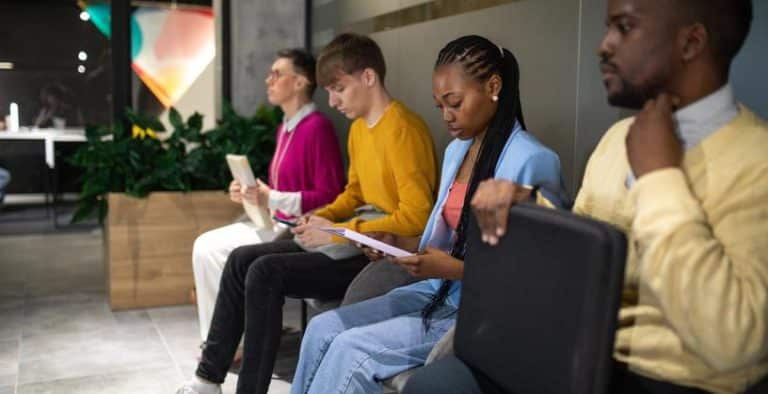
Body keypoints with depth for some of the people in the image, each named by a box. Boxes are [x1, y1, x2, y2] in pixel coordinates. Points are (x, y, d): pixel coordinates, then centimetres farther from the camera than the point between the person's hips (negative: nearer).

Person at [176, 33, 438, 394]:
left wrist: (338, 232, -20)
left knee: (266, 272, -22)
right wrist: (321, 218, 3)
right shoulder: (358, 128, 12)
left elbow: (416, 218, -24)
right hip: (357, 238, 10)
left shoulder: (402, 130, -18)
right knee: (242, 260, 1)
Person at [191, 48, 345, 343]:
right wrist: (251, 193, 2)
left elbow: (329, 197, -19)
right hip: (277, 222, 9)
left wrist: (271, 199, -24)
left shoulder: (317, 127, -15)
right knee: (205, 247, -1)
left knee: (213, 250, -14)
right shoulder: (285, 128, 11)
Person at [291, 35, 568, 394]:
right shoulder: (456, 151, 12)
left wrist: (455, 270, -23)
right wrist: (395, 243, -2)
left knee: (352, 349, -18)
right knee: (323, 329, -7)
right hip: (440, 292, 8)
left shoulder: (533, 162, -15)